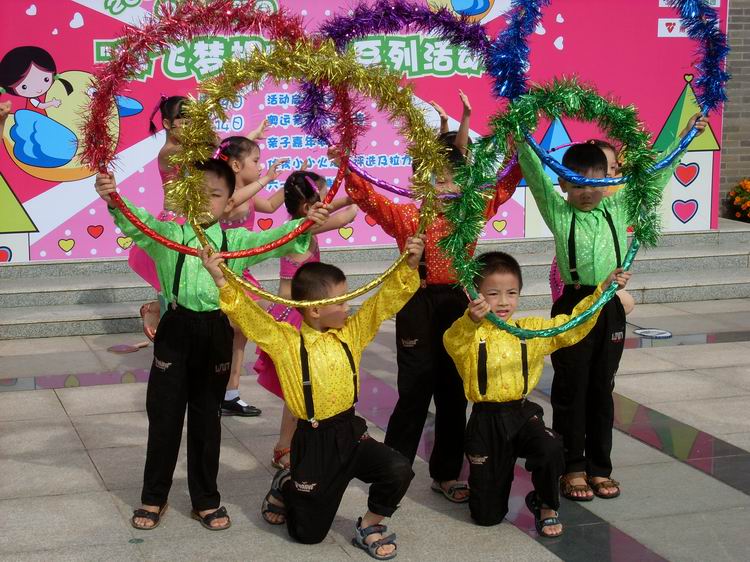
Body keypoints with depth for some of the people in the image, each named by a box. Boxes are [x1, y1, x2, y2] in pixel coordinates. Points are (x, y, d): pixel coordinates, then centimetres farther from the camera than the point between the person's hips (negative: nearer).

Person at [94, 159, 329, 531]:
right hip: (176, 331, -1)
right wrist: (114, 201, -39)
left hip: (216, 332, 1)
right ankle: (153, 498, 23)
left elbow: (271, 239, -11)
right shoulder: (169, 235, 0)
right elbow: (139, 223, -18)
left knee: (206, 418, 12)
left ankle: (206, 500, 25)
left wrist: (304, 224, -31)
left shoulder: (236, 240, 4)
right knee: (164, 416, 8)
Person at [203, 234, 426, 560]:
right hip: (314, 442, -4)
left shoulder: (352, 332, 2)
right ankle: (284, 488, 40)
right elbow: (249, 315, -20)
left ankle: (369, 527, 7)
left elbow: (387, 299, 1)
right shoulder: (286, 341, -10)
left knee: (399, 471, -21)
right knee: (308, 532, 7)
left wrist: (409, 266, -12)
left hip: (351, 432, 4)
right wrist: (221, 280, -33)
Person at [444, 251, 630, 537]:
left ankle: (546, 506, -1)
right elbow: (454, 341, -34)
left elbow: (572, 325, 2)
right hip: (486, 419, -2)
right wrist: (471, 320, -57)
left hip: (522, 413, 3)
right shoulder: (470, 333, -11)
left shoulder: (531, 329, 4)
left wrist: (603, 290, -8)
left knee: (550, 450, -33)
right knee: (487, 516, 3)